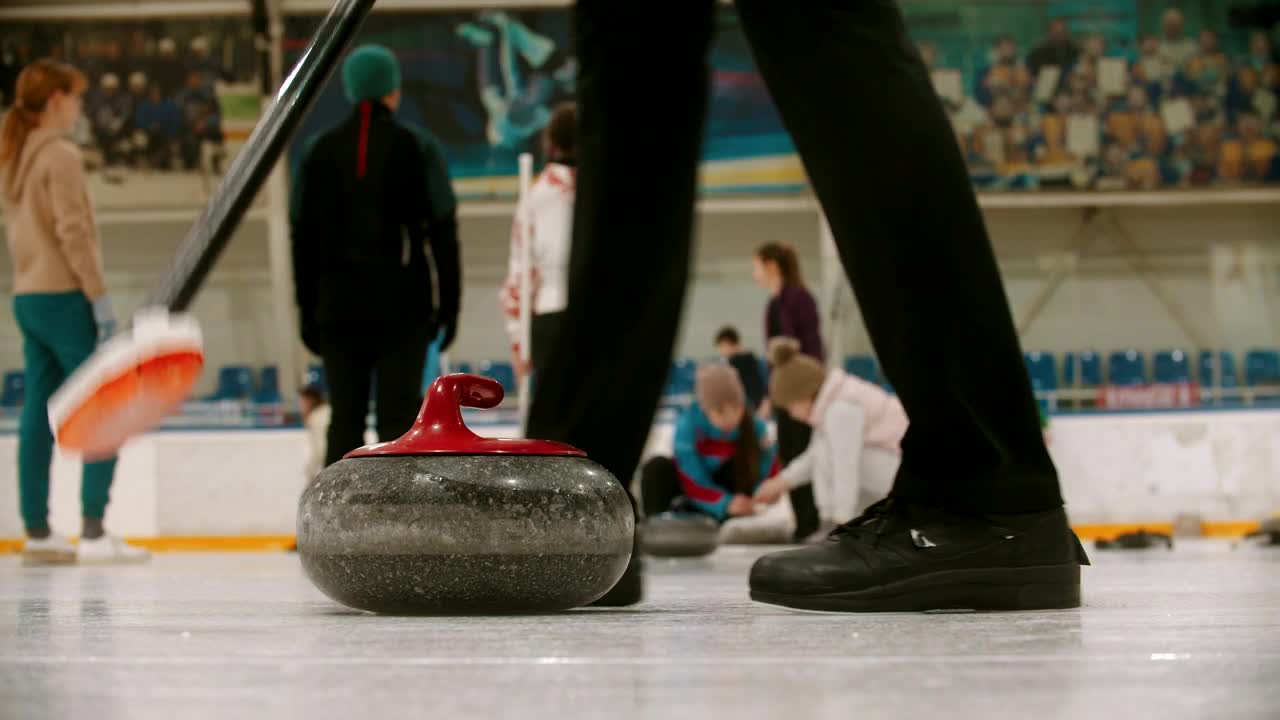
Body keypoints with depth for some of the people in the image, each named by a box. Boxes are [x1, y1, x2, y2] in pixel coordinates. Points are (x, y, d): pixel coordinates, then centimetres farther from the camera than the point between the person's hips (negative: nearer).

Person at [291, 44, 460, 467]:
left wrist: (307, 310, 12)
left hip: (338, 304, 2)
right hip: (403, 304, -2)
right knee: (399, 416, -1)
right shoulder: (417, 147, -1)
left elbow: (303, 238, 6)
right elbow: (442, 231, -4)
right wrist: (449, 304, 1)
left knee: (345, 420, 7)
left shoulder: (319, 151, 5)